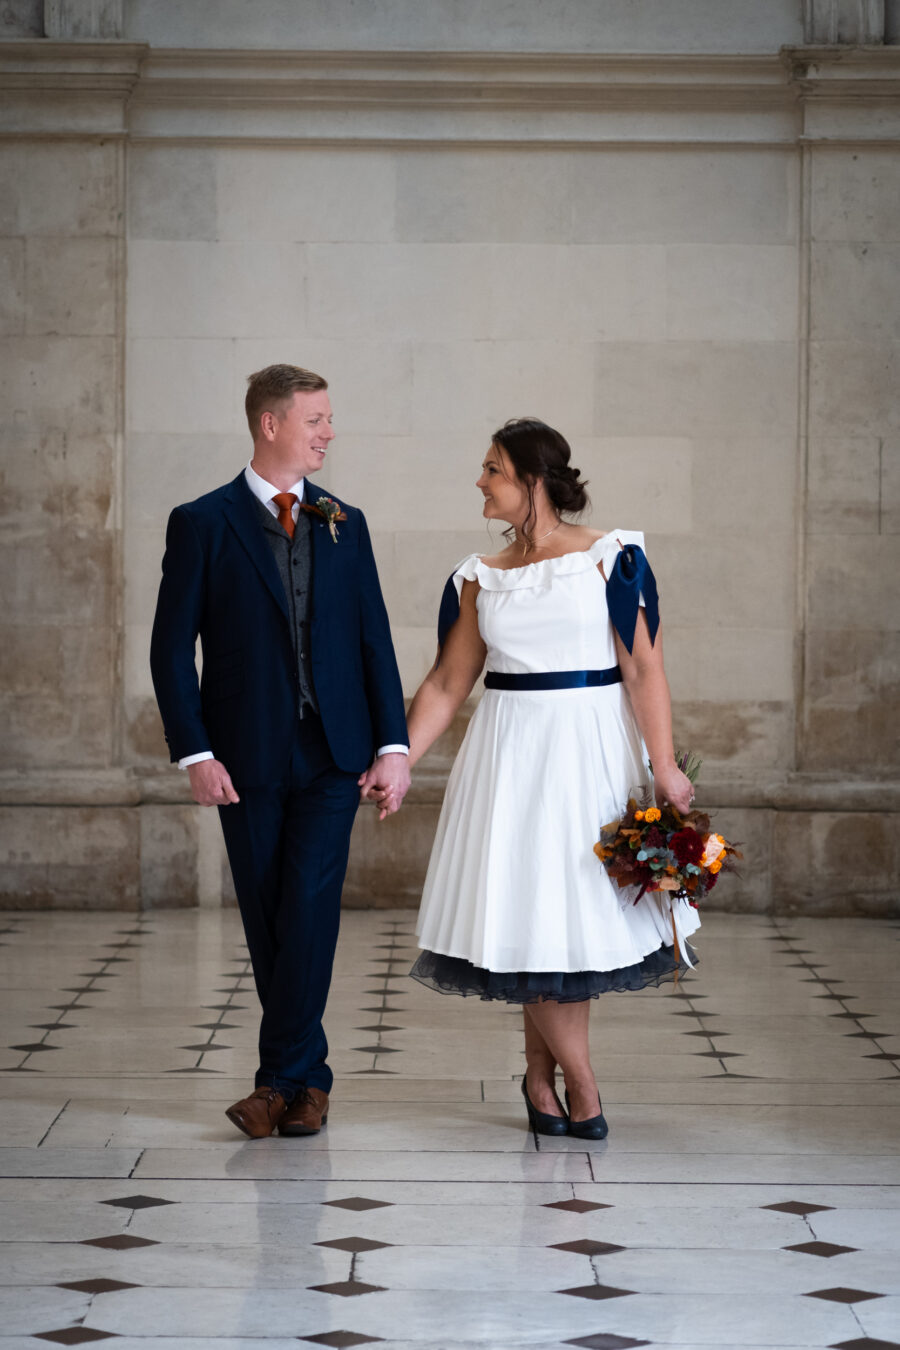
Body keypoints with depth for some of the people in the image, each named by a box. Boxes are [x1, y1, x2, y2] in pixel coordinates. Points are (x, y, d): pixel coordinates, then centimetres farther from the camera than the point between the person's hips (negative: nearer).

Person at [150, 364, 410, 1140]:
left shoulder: (344, 524, 9)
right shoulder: (203, 524, -1)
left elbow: (374, 638, 9)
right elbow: (172, 647, -3)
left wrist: (394, 744, 0)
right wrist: (196, 754, -11)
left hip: (332, 755, 1)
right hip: (248, 758, -1)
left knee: (309, 909, -11)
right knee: (267, 922, 5)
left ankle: (283, 1078, -6)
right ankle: (309, 1076, 18)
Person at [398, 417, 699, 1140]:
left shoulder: (609, 558, -4)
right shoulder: (481, 578, 8)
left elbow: (644, 669, -8)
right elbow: (447, 684, 11)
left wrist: (664, 767, -14)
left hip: (592, 747, -3)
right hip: (511, 751, 3)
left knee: (579, 904, 0)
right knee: (531, 909, -2)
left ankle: (542, 1075, 16)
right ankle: (579, 1082, 9)